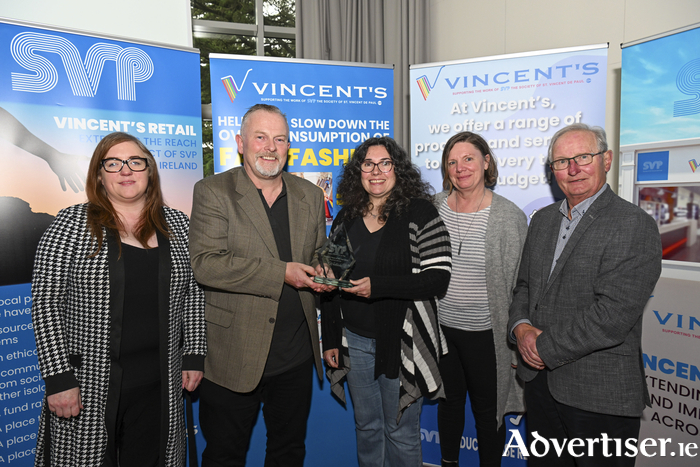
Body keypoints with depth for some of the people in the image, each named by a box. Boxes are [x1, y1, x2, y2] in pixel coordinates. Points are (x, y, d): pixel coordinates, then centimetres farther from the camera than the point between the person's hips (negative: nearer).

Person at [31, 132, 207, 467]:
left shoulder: (177, 225, 3)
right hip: (89, 384, -2)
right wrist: (58, 378, -12)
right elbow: (45, 301, -8)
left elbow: (193, 292, 8)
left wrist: (194, 355, 5)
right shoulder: (71, 224, -5)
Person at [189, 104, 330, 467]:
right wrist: (281, 273, -24)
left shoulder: (310, 195, 7)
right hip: (234, 357, -4)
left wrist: (321, 273, -8)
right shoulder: (212, 192, -8)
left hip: (296, 355, 4)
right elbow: (205, 263, -19)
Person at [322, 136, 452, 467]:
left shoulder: (420, 213, -8)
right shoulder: (345, 218, 6)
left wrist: (378, 286, -24)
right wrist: (329, 340, 9)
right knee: (366, 426, 20)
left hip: (401, 342, -4)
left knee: (401, 432, 12)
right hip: (354, 341, 4)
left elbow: (438, 278, -15)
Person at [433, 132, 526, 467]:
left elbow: (520, 283, -6)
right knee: (449, 400, 22)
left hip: (485, 333, -3)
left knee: (488, 410, 13)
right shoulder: (434, 207, -1)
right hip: (440, 327, 4)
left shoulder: (509, 216, -11)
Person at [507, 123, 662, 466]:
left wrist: (544, 348, -16)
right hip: (540, 380, 6)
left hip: (600, 397, -6)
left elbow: (612, 315, -23)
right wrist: (520, 326, -8)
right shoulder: (542, 220, 9)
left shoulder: (634, 226, -15)